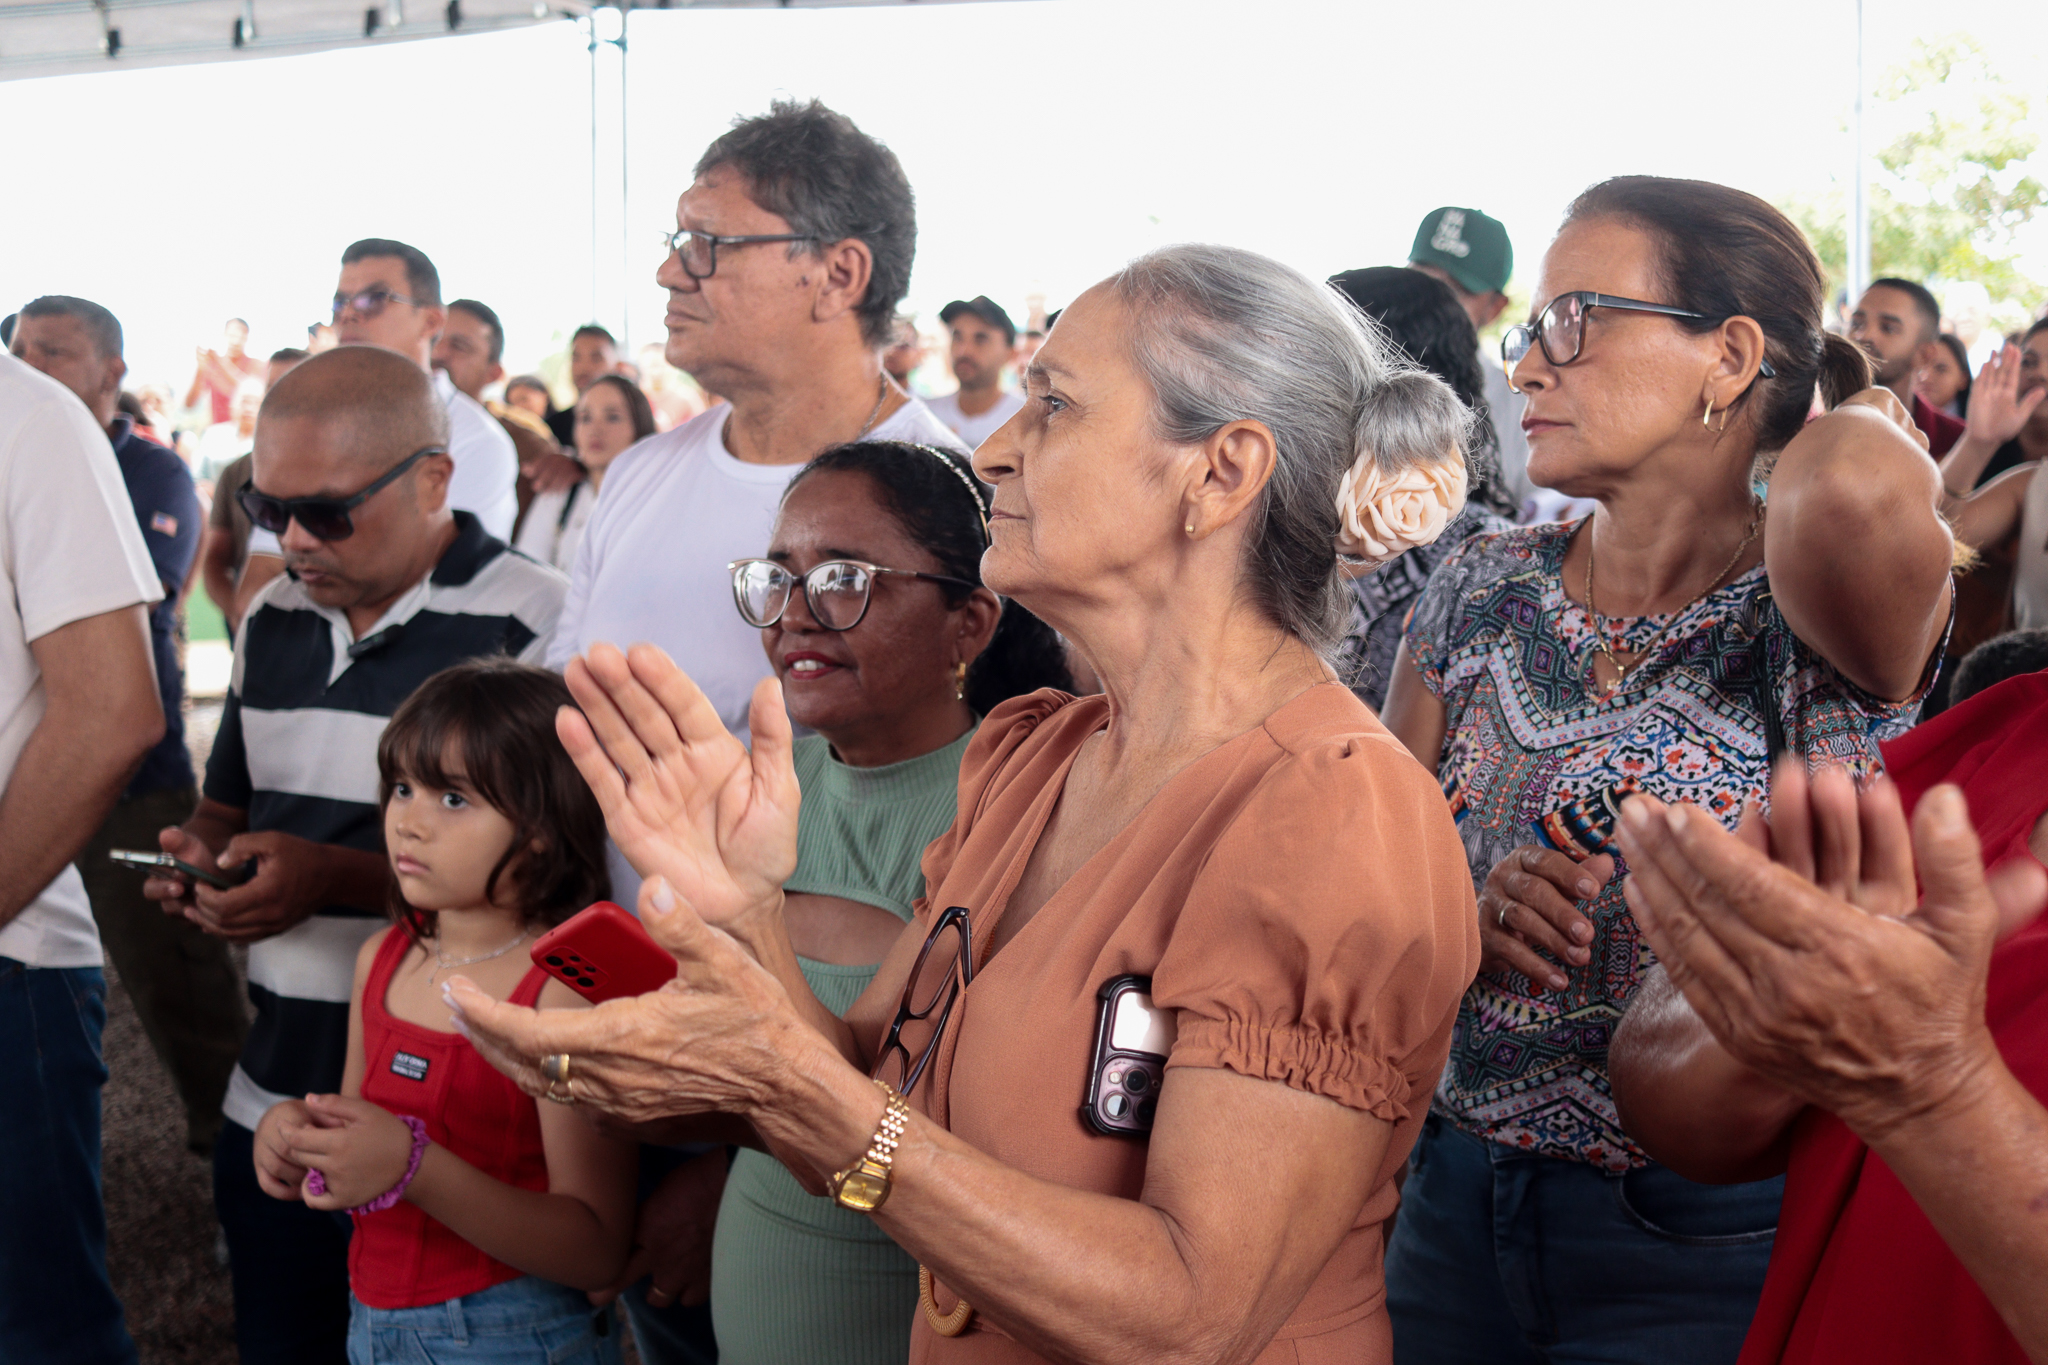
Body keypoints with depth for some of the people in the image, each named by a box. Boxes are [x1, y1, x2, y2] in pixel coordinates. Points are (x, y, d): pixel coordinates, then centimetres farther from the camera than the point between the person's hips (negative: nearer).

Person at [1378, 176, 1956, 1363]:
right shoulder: (1484, 589, 2)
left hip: (1708, 1250, -4)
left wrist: (1860, 420, -15)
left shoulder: (1809, 613, -13)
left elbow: (1857, 498, -38)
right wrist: (1467, 917, -15)